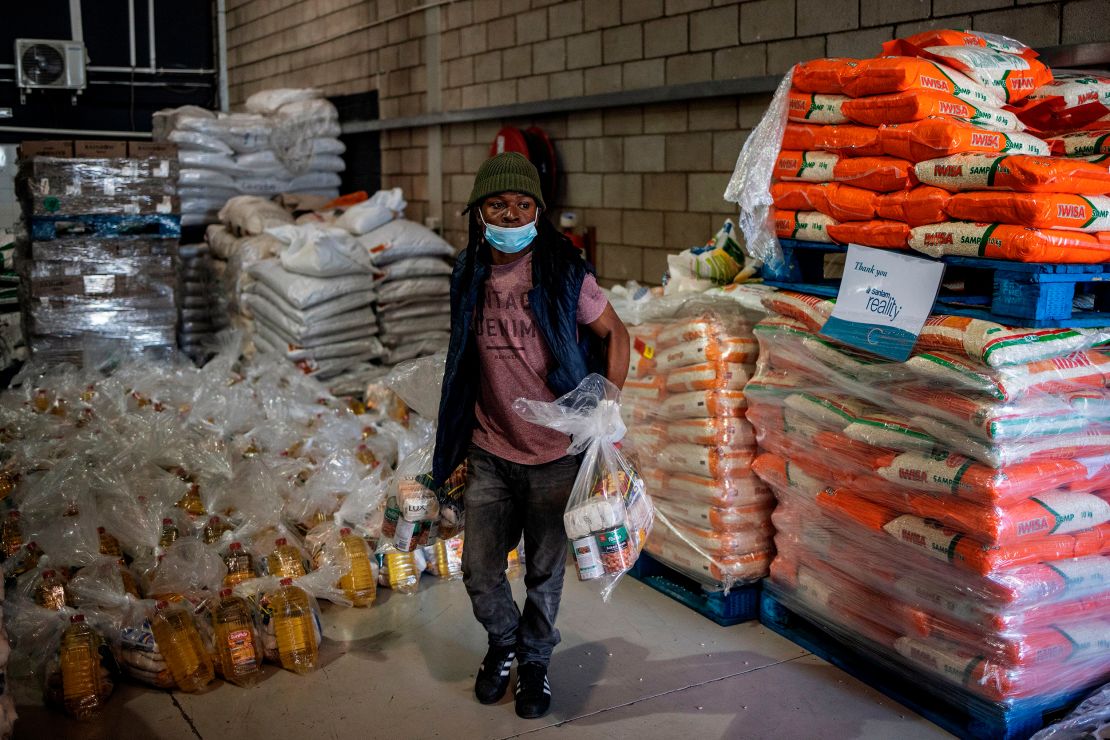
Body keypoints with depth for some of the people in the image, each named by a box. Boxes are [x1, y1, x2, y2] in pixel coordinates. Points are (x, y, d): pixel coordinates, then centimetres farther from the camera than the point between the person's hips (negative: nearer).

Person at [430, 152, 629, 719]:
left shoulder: (564, 274, -12)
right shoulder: (469, 277, 1)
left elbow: (614, 334, 0)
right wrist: (459, 443, 17)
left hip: (555, 454, -3)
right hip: (490, 453, 3)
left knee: (545, 571, 12)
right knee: (479, 571, 7)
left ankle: (535, 660, 39)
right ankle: (503, 641, 39)